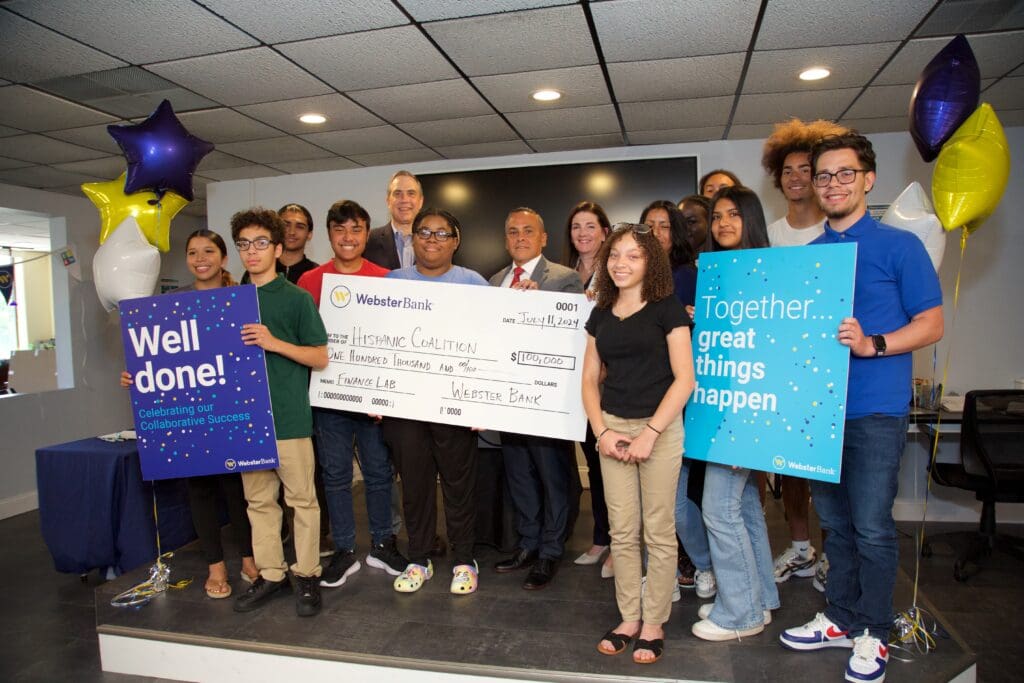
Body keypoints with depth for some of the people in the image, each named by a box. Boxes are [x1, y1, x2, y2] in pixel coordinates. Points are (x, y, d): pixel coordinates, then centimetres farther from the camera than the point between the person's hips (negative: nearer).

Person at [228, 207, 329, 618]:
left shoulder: (297, 298, -3)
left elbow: (320, 357, -6)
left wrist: (274, 342, -17)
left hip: (289, 417, -5)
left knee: (302, 498, 4)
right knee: (258, 500, 13)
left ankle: (306, 575, 18)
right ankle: (270, 574, 26)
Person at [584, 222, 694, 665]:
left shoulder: (667, 309, -4)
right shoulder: (600, 315, 9)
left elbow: (684, 378, -10)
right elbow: (590, 380, 11)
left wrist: (650, 432, -15)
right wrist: (601, 431, -2)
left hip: (660, 429, -4)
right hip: (612, 428, 4)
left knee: (658, 532, 5)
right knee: (621, 531, 10)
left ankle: (654, 624, 20)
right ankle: (629, 619, 25)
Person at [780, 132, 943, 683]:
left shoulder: (899, 246, -2)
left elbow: (931, 324, -4)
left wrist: (871, 344, -20)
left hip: (875, 409, -4)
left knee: (871, 528, 1)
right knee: (835, 523, 14)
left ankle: (873, 634, 20)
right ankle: (840, 620, 30)